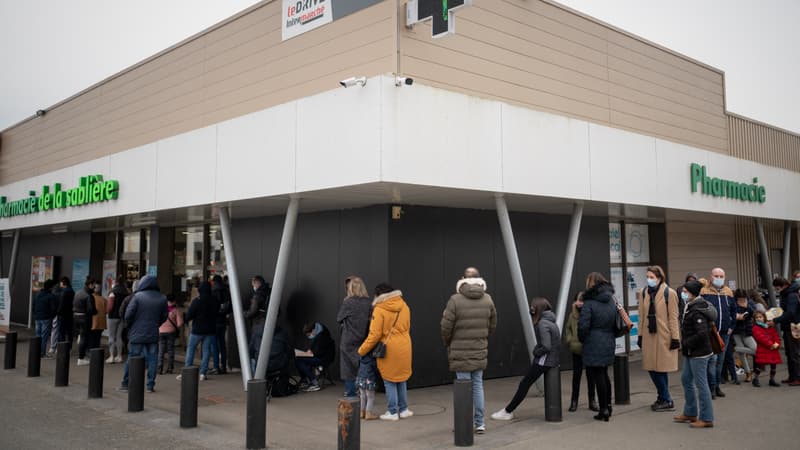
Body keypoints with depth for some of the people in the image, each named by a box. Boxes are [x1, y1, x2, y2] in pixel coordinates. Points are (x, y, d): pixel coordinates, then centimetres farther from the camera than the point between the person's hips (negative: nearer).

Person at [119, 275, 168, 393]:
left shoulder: (138, 296, -9)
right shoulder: (162, 298, 2)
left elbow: (128, 315, -10)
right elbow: (164, 317, 8)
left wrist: (130, 326, 9)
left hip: (137, 334, -2)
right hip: (153, 335, 2)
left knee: (131, 358, 7)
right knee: (152, 359, 7)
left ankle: (125, 384, 14)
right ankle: (150, 385, 8)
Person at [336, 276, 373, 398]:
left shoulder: (348, 302, -14)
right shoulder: (368, 303, -3)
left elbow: (339, 318, -2)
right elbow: (370, 320, 2)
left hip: (349, 341, -4)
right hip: (363, 341, 4)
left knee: (348, 368, 8)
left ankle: (350, 394, 12)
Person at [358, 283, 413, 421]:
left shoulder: (379, 310, -13)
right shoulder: (404, 306, 5)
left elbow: (375, 334, -14)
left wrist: (361, 351, -3)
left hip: (388, 349, -5)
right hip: (404, 348, 5)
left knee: (389, 381, 7)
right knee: (401, 379, 18)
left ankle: (392, 412, 10)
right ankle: (403, 410, 24)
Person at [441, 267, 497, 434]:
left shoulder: (455, 300, -14)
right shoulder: (488, 300, 0)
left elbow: (446, 326, -11)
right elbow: (493, 325, 9)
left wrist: (448, 343, 8)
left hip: (461, 353, -4)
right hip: (480, 351, 4)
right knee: (478, 385, 15)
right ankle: (479, 423, 19)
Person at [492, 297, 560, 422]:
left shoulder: (542, 323, -19)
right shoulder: (550, 321, 11)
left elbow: (546, 347, -26)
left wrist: (536, 352, -8)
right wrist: (537, 351, 7)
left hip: (544, 360, -9)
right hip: (552, 359, 9)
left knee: (525, 383, -2)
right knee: (525, 383, 13)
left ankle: (508, 411, 5)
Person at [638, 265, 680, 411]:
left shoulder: (669, 293, -6)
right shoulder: (644, 293, 7)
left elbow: (673, 317, -7)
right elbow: (642, 315, 9)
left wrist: (675, 337, -9)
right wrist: (640, 334, 7)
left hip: (664, 336, -5)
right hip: (649, 335, 5)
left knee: (662, 368, 0)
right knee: (652, 368, 7)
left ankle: (666, 400, 13)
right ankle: (664, 398, 22)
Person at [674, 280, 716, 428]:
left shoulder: (697, 311, -21)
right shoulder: (691, 307, 10)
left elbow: (702, 334, -27)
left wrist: (686, 343, -17)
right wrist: (685, 344, 11)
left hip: (699, 353, -11)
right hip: (691, 353, 11)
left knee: (701, 384, -3)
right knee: (686, 380, 18)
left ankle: (706, 419, 6)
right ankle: (690, 413, 30)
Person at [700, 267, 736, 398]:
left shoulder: (728, 292, 10)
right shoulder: (704, 292, -4)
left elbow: (733, 311, 18)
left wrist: (731, 326, 10)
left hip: (725, 333, 5)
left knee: (720, 360, 11)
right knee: (712, 359, -12)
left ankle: (717, 386, 20)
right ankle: (712, 387, -7)